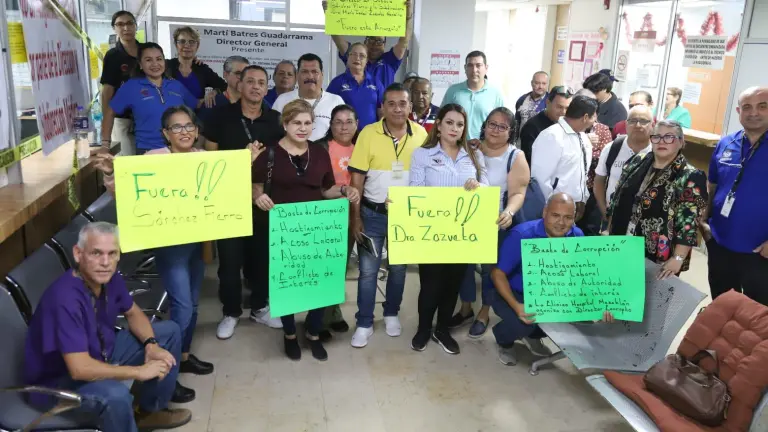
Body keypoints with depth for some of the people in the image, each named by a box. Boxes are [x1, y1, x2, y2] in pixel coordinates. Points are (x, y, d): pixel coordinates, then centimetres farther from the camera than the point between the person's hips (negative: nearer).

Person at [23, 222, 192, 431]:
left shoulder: (110, 278, -11)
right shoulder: (65, 298, -34)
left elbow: (133, 313, 8)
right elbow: (80, 369, -37)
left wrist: (151, 344, -11)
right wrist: (139, 372, -27)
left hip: (100, 354, 9)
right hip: (57, 381, -8)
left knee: (170, 331, 8)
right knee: (116, 395, -38)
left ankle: (150, 410, 20)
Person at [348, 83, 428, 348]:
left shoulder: (421, 134, -3)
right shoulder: (368, 133, -9)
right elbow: (357, 178, -7)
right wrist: (355, 217, -9)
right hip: (373, 214, -2)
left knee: (398, 268, 16)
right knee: (368, 271, 5)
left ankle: (391, 314, 35)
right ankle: (364, 324, 18)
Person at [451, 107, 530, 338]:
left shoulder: (516, 157, -7)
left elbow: (518, 193, -15)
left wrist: (509, 212, -33)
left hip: (495, 223, -3)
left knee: (490, 267, 11)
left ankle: (484, 313, 30)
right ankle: (465, 308, 34)